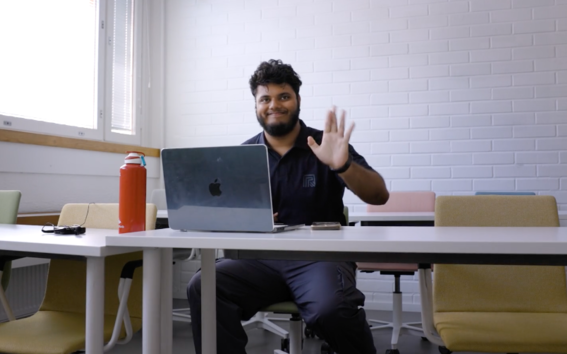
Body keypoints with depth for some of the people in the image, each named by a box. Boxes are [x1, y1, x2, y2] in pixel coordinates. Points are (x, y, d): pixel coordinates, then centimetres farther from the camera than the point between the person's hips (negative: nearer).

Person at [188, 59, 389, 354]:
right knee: (202, 287, -25)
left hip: (321, 256, -2)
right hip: (262, 258, 2)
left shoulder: (326, 146, 1)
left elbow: (379, 196, -7)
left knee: (330, 308, -33)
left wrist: (343, 166, -27)